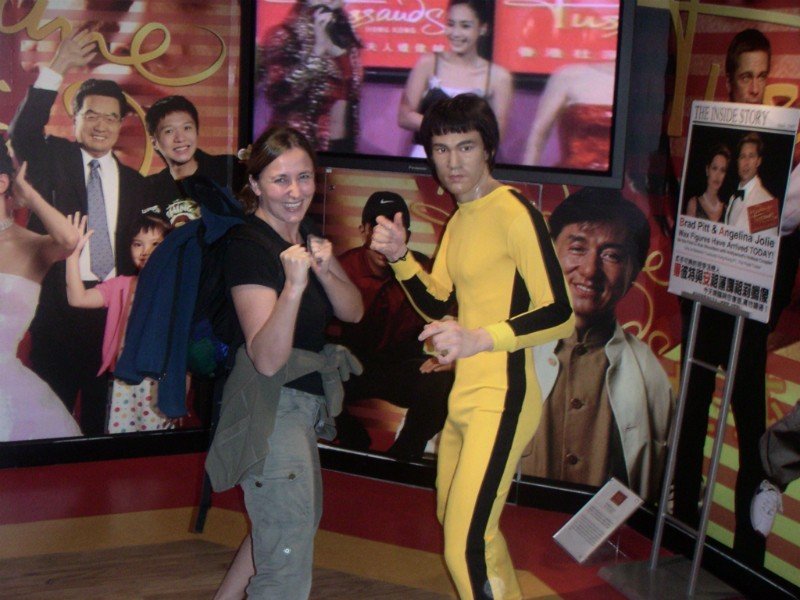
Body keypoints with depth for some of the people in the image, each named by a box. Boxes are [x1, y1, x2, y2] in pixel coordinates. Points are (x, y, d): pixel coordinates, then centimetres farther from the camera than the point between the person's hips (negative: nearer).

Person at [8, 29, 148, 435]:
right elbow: (21, 133, -18)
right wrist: (56, 69, -25)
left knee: (102, 410, 10)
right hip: (57, 303, -3)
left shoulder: (132, 181, 12)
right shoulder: (53, 159, 4)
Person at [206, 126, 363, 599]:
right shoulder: (250, 247, -21)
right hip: (271, 406, -10)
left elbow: (353, 311, 2)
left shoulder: (305, 236, 5)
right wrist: (294, 286, -41)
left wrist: (325, 270, -17)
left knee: (301, 519, 28)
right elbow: (268, 358, -27)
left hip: (302, 404, 10)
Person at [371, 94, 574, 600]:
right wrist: (399, 257, -4)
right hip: (462, 395, 10)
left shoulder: (513, 212, -16)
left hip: (501, 397, -10)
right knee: (459, 524, 22)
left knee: (467, 547, -13)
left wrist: (479, 339, -33)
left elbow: (559, 315, -21)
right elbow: (439, 305, 11)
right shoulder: (461, 219, 14)